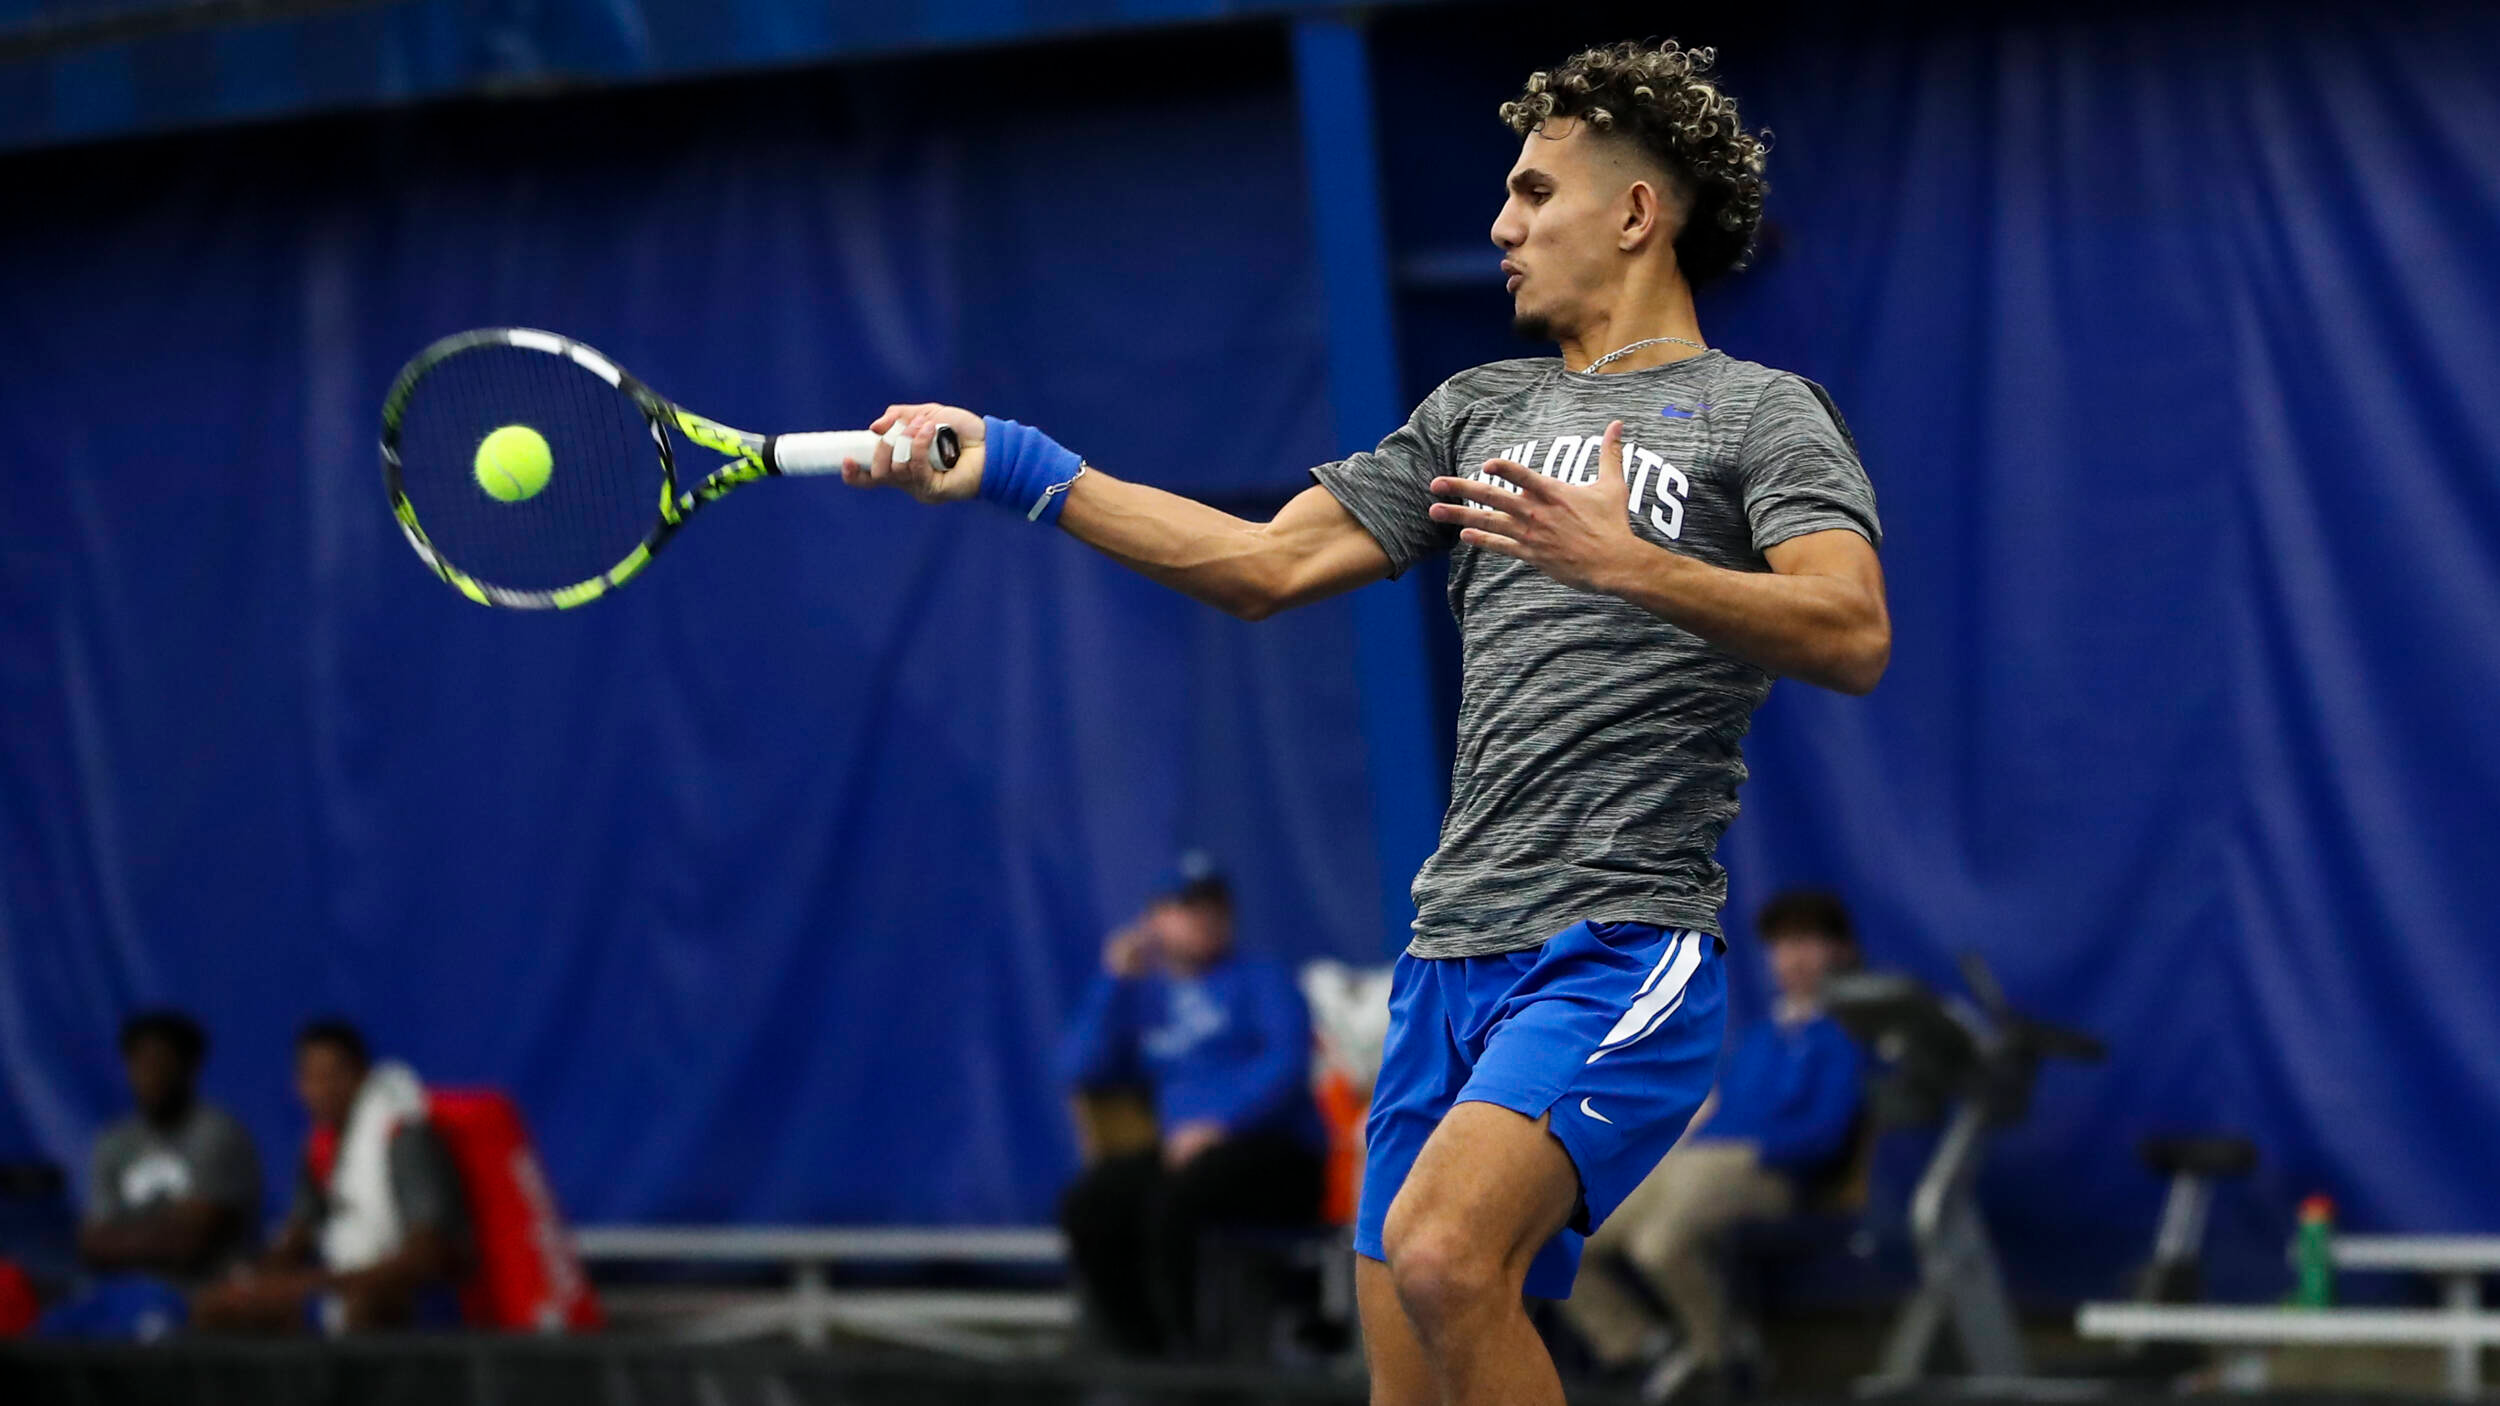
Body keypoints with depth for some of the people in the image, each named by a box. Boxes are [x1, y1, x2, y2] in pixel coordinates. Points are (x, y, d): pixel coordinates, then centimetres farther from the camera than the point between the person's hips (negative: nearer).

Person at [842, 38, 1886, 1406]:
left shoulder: (1759, 413, 2)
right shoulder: (1479, 409, 22)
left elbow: (1852, 636, -14)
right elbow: (1268, 564, 19)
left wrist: (1630, 563, -24)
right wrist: (1020, 468, 12)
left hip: (1619, 946, -7)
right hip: (1452, 949, 7)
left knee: (1442, 1253, -29)